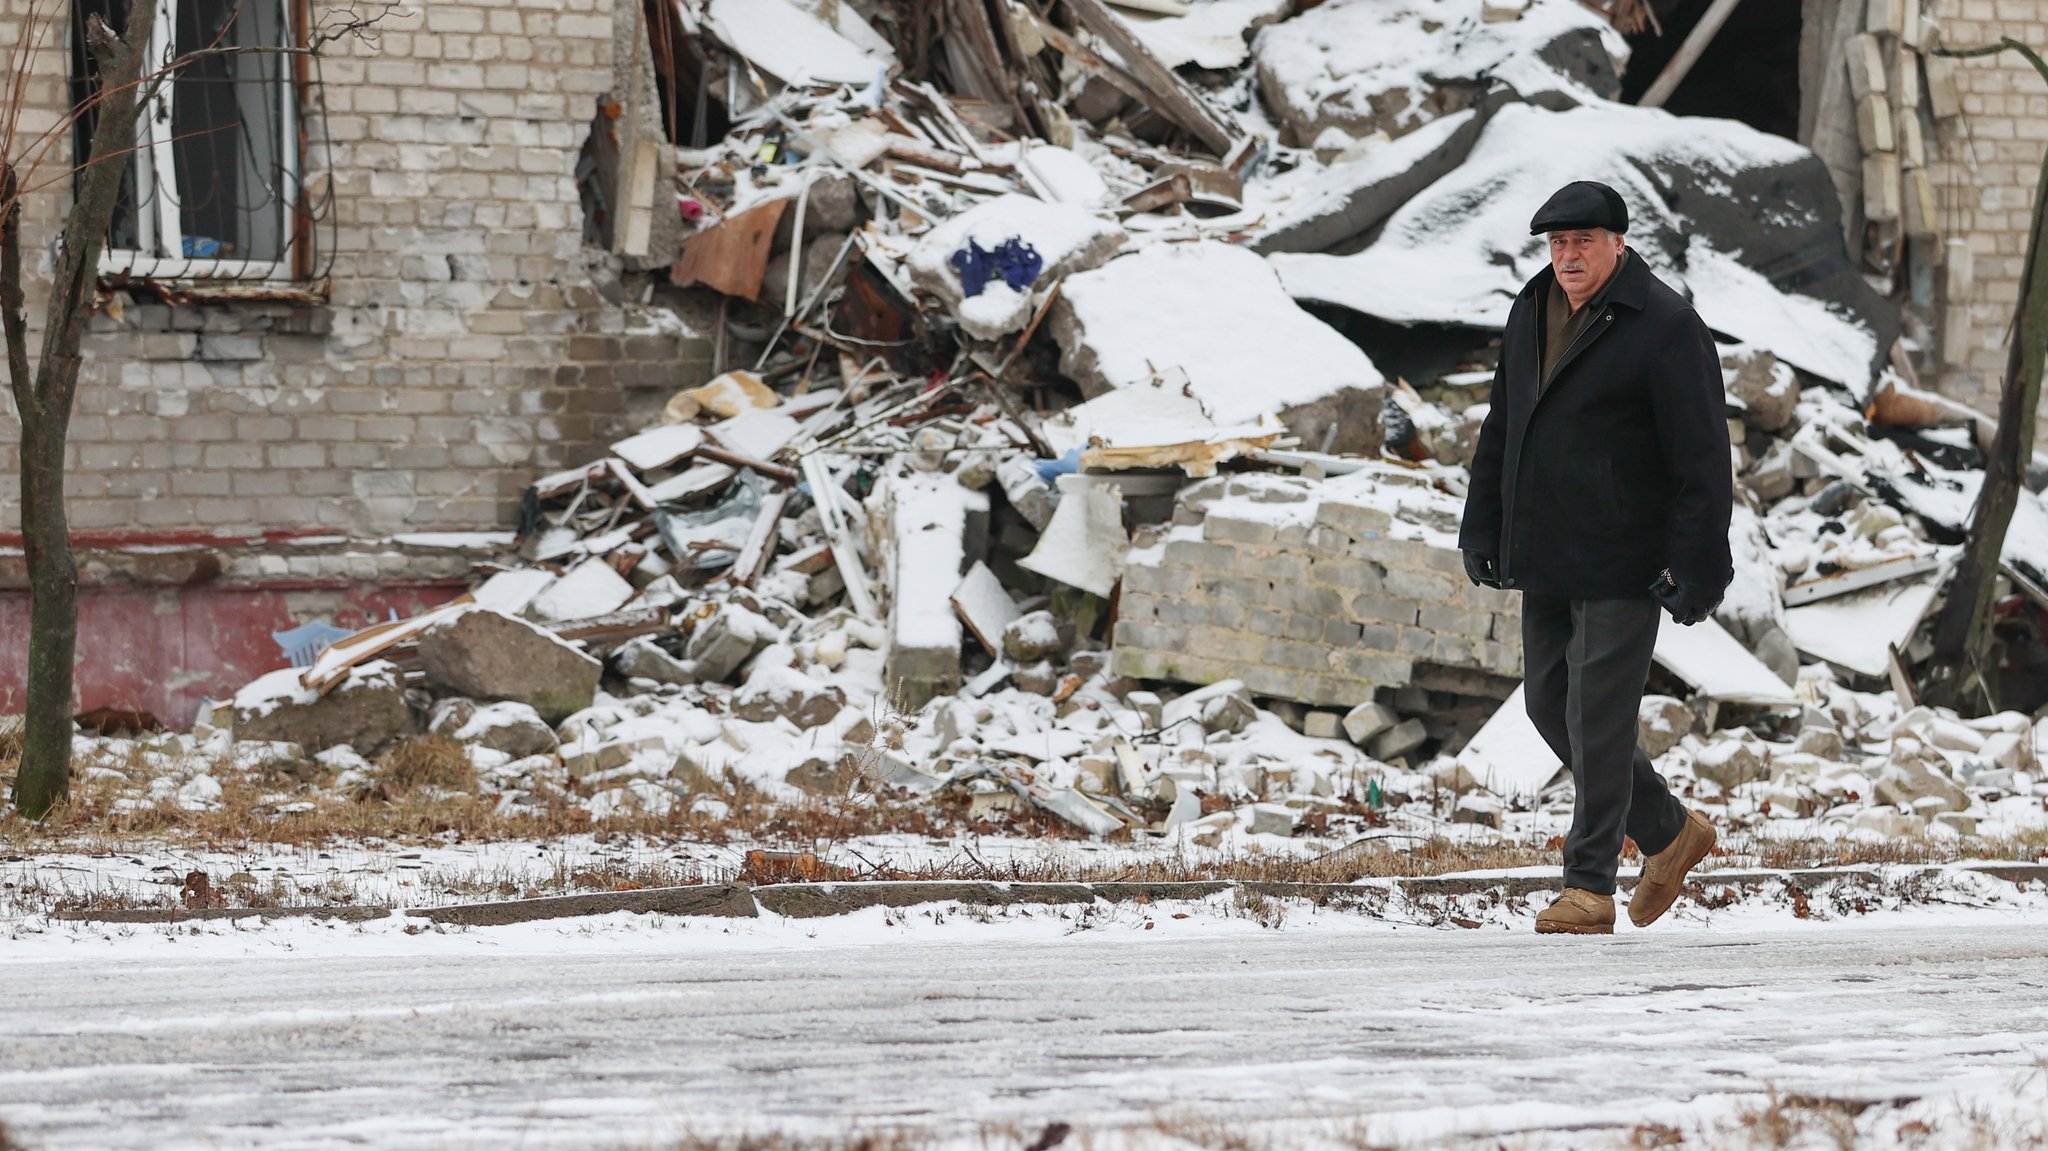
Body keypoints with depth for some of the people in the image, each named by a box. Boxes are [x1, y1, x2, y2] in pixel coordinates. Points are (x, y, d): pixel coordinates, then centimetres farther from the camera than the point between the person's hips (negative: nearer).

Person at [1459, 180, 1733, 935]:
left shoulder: (1664, 327, -12)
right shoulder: (1531, 312, 11)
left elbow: (1701, 457, -14)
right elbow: (1501, 430, 20)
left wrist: (1695, 567, -18)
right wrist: (1484, 528, 16)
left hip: (1623, 562, -8)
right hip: (1546, 560, 8)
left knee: (1597, 716, -8)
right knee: (1548, 703, 12)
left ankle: (1589, 886, -2)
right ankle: (1669, 832, 27)